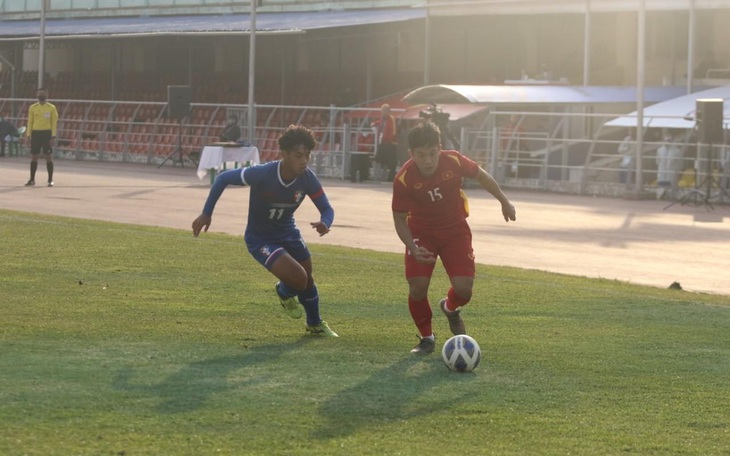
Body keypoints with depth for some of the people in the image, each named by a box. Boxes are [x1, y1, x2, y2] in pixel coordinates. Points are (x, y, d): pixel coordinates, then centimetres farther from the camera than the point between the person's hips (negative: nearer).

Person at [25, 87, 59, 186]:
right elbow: (30, 122, 9)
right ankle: (32, 179, 11)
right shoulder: (32, 108, 8)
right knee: (34, 157, 4)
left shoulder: (51, 108, 2)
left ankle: (50, 180, 5)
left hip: (47, 133, -2)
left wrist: (53, 136, -9)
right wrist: (29, 135, 2)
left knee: (48, 156, -1)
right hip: (35, 133, 2)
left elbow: (54, 123, -1)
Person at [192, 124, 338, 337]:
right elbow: (223, 178, -20)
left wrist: (324, 223, -37)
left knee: (308, 280, 17)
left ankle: (315, 324, 46)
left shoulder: (307, 179, -19)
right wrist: (206, 214, -18)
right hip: (259, 239, -5)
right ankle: (284, 292, 19)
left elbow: (327, 209, -11)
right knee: (298, 279, -20)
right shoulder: (262, 174, -32)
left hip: (288, 232, 5)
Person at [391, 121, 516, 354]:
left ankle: (451, 308, 30)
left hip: (455, 230, 1)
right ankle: (426, 337, 11)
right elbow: (400, 218, -14)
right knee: (418, 286, -16)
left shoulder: (454, 162, -24)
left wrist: (504, 202, 10)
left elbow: (481, 176, -3)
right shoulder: (404, 179, -26)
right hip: (422, 232, -1)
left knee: (464, 288, -10)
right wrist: (413, 248, -29)